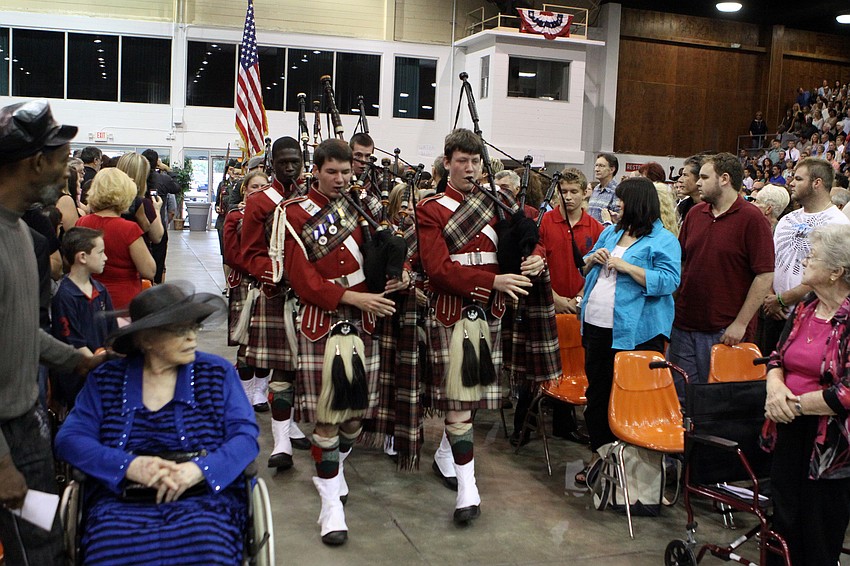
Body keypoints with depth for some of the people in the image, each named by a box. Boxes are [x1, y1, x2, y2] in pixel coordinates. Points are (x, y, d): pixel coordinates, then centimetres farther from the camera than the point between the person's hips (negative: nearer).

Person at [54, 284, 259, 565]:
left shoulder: (217, 373, 9)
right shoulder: (105, 381, 12)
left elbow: (246, 436, 1)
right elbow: (69, 439, 3)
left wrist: (198, 470, -17)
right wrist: (129, 466, -14)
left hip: (203, 501, 0)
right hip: (122, 505, 1)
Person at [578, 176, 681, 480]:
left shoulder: (664, 240, -6)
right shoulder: (611, 232, 16)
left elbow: (668, 281, -17)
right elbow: (584, 269, 23)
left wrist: (626, 266, -20)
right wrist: (592, 259, 0)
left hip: (635, 332, -7)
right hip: (596, 326, 7)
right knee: (597, 392, 15)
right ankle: (599, 454, 29)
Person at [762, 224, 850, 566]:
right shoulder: (805, 309, 7)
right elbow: (777, 357, 13)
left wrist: (795, 404, -15)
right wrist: (775, 386, -8)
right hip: (789, 433, 7)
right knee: (784, 526, 18)